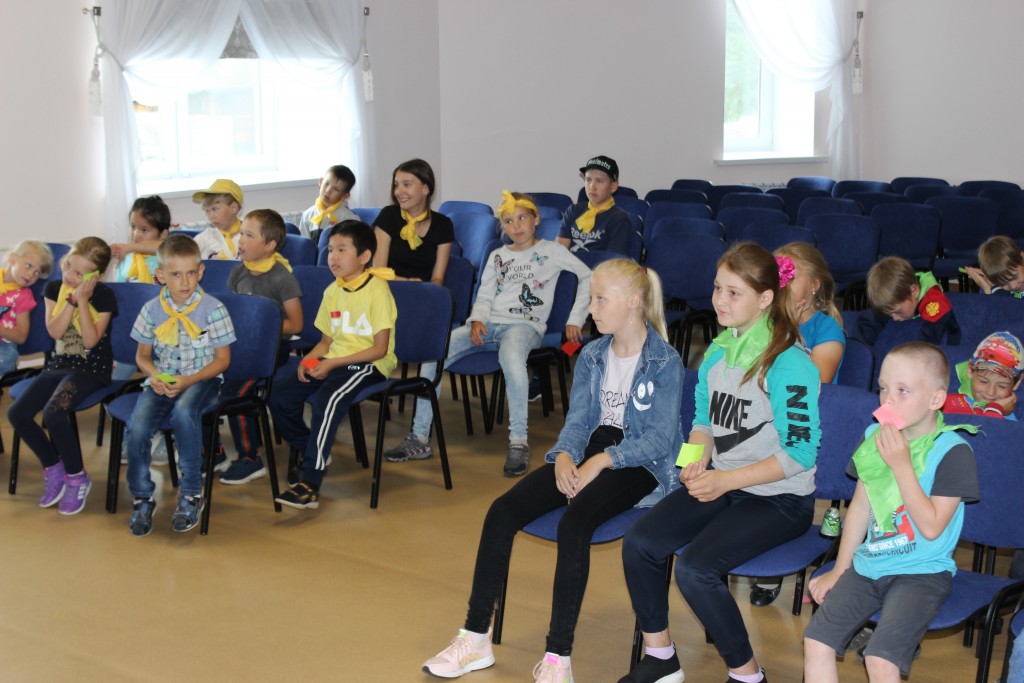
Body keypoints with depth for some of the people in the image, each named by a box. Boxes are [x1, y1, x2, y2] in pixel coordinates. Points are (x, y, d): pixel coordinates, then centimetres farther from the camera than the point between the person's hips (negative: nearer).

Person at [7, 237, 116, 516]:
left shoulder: (104, 296, -10)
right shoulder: (54, 288, 2)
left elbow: (90, 340, -18)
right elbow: (55, 331, -10)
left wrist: (82, 300, -21)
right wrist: (72, 299, -19)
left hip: (91, 369, -5)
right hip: (58, 365, 6)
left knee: (53, 412, -30)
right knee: (17, 413, -15)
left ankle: (77, 477, -8)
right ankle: (53, 467, 7)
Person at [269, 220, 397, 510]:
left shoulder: (377, 290, -10)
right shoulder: (333, 291, 12)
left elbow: (380, 349, -14)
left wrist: (332, 363, -19)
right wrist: (309, 360, -5)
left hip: (368, 365, -8)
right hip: (333, 362, 8)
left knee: (328, 398, -33)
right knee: (280, 394, -10)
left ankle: (310, 487, -33)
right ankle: (311, 454, 10)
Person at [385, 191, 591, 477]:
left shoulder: (550, 251, 8)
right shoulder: (497, 256, 22)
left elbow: (588, 276, 5)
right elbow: (484, 296, 17)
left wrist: (575, 319, -1)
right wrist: (477, 320, -5)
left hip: (525, 325, -5)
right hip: (489, 324, 5)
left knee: (511, 355, -43)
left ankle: (518, 443, -37)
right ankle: (420, 438, -13)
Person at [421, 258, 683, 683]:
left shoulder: (665, 361, -7)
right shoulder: (591, 356, 13)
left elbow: (660, 437, -12)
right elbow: (577, 419, 9)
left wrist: (602, 460, -23)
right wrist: (565, 455, -13)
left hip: (638, 463, -6)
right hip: (589, 453, 6)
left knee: (574, 522, -35)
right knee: (502, 511, -16)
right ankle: (475, 638, -11)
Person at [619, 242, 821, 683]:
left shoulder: (788, 364, -18)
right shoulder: (717, 353, 6)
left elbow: (798, 453, -18)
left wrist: (725, 480, -20)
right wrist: (697, 461, -4)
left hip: (780, 497, -7)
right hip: (721, 484, 7)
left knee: (695, 568, -26)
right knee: (639, 544, -10)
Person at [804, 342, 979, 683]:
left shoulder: (952, 451, -12)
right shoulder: (875, 437, 5)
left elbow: (931, 527, -18)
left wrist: (901, 464, -21)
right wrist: (839, 569, 15)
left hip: (922, 573, -5)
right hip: (867, 565, 6)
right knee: (816, 641, -10)